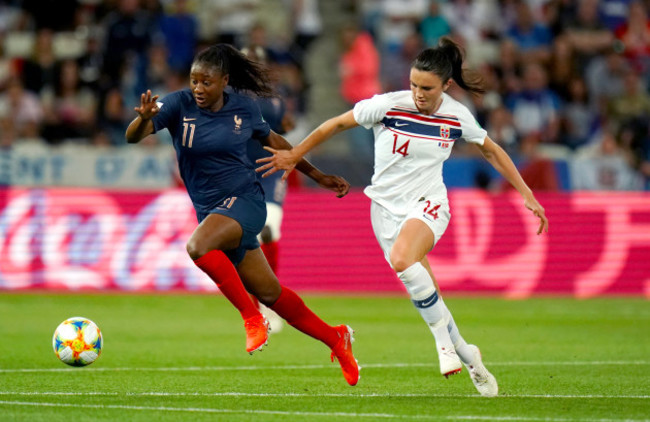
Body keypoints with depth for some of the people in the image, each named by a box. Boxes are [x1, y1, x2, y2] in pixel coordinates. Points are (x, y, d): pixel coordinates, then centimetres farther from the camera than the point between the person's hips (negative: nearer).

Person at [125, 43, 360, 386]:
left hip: (245, 201, -4)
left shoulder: (243, 107, -3)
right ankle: (334, 338, 29)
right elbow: (133, 136, -16)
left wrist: (317, 176, 20)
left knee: (199, 246, -33)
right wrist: (144, 117, -40)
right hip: (210, 210, 4)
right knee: (269, 293, 11)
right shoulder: (179, 105, -5)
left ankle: (251, 317, -19)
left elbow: (272, 141, 15)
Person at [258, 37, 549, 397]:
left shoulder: (457, 116, -6)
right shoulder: (388, 105, -12)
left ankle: (444, 340, -21)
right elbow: (338, 124, 0)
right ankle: (465, 355, 20)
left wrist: (527, 195, 8)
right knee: (425, 298, -1)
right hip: (387, 207, 1)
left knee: (402, 258, -34)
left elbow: (492, 152, 10)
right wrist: (295, 155, 3)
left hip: (428, 205, -1)